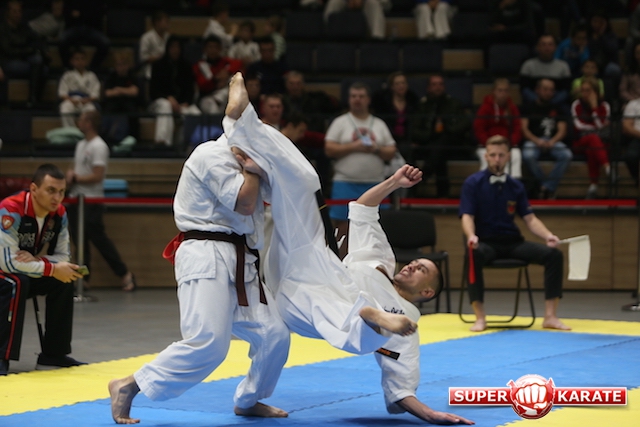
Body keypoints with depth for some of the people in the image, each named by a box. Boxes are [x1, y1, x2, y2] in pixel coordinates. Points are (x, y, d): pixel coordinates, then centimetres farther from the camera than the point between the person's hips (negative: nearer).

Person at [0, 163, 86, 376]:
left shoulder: (58, 214, -7)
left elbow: (63, 257, -2)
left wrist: (37, 260, -25)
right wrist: (52, 269, -31)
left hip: (29, 272, 7)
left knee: (64, 282, -11)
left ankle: (54, 354, -2)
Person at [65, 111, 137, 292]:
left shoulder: (98, 146, -13)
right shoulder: (81, 144, 15)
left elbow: (97, 176, -18)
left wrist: (76, 178, -10)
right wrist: (70, 174, 2)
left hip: (92, 200, -9)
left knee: (99, 239, -8)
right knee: (79, 240, 6)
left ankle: (124, 274, 1)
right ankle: (83, 277, 9)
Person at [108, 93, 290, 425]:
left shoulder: (233, 161, 23)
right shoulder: (213, 156, -9)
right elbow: (244, 204, -17)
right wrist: (253, 163, -5)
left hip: (238, 263, 10)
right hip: (208, 258, -10)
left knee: (274, 334, 2)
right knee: (207, 343, -22)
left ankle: (248, 400, 24)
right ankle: (127, 388, -13)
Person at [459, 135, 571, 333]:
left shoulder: (515, 186, 11)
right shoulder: (473, 183, 0)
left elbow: (530, 219, 9)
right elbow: (467, 216, -9)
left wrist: (548, 235, -12)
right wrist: (471, 236, -32)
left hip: (512, 242, 4)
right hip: (485, 242, -4)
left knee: (553, 254, -17)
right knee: (475, 255, -41)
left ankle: (550, 316, -13)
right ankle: (480, 318, -32)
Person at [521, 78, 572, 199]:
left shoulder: (557, 109, 21)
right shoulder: (528, 108, 14)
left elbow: (562, 130, 9)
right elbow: (524, 129, 2)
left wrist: (552, 141, -13)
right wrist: (537, 141, -17)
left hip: (553, 141, 2)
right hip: (533, 140, -2)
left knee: (567, 155, -31)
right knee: (528, 156, -38)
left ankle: (547, 187, -29)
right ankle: (550, 188, -25)